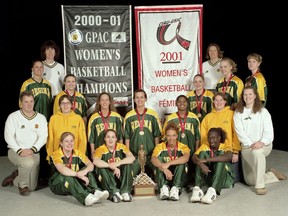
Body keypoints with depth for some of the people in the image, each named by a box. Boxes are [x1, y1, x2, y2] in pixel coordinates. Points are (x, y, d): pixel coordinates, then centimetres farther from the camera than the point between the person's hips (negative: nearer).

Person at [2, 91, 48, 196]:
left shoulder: (41, 118, 5)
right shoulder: (13, 117, -1)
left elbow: (43, 137, -3)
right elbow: (8, 136, -9)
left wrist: (32, 150, -19)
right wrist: (19, 150, -21)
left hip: (34, 152, 3)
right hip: (15, 151, -3)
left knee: (32, 187, -1)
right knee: (28, 163, -38)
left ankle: (15, 177, 29)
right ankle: (23, 185, -8)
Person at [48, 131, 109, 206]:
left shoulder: (77, 153, 0)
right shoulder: (56, 154, -14)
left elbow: (91, 165, -13)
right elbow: (62, 169, -33)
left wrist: (85, 171, -36)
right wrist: (78, 175, -41)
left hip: (75, 182, 5)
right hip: (58, 185, -4)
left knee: (87, 170, -17)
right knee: (67, 177, -36)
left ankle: (96, 192, -39)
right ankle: (85, 197, -55)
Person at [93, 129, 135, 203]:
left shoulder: (121, 147, -3)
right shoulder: (101, 149, -8)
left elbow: (132, 158, -21)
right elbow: (95, 161, -30)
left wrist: (118, 163, -36)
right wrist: (111, 166, -39)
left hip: (122, 177, 1)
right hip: (109, 179, -1)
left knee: (128, 163, -22)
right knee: (100, 167, -26)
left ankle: (125, 192, -23)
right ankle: (114, 192, -29)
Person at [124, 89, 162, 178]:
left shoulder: (153, 115, 3)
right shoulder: (129, 116, 3)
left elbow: (157, 135, 5)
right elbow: (127, 137, 5)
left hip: (151, 154, 0)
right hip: (134, 154, 0)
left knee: (151, 176, 4)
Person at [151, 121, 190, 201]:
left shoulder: (183, 147, -3)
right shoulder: (160, 146, -1)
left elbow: (186, 158, -28)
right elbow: (153, 159, -23)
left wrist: (169, 163, -40)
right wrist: (164, 169, -40)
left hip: (179, 178, -1)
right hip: (163, 178, 1)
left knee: (182, 161, -25)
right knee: (160, 158, -21)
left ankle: (176, 188, -38)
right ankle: (164, 187, -36)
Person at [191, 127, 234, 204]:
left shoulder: (225, 147, -2)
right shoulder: (205, 146, 6)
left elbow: (229, 157, -28)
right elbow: (194, 157, -14)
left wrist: (207, 160, -35)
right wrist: (201, 164, -36)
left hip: (223, 179, -2)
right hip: (206, 179, 2)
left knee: (221, 153, -23)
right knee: (203, 153, -15)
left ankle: (213, 190, -42)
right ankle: (197, 188, -34)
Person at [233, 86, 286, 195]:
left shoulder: (263, 111, 2)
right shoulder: (238, 113, 5)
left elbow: (269, 131, -7)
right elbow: (240, 131, -5)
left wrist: (262, 142, -25)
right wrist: (251, 144, -17)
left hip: (263, 145, -3)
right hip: (246, 147, 3)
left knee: (257, 152, -42)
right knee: (250, 181, 0)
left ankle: (260, 186, -30)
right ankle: (273, 174, 26)